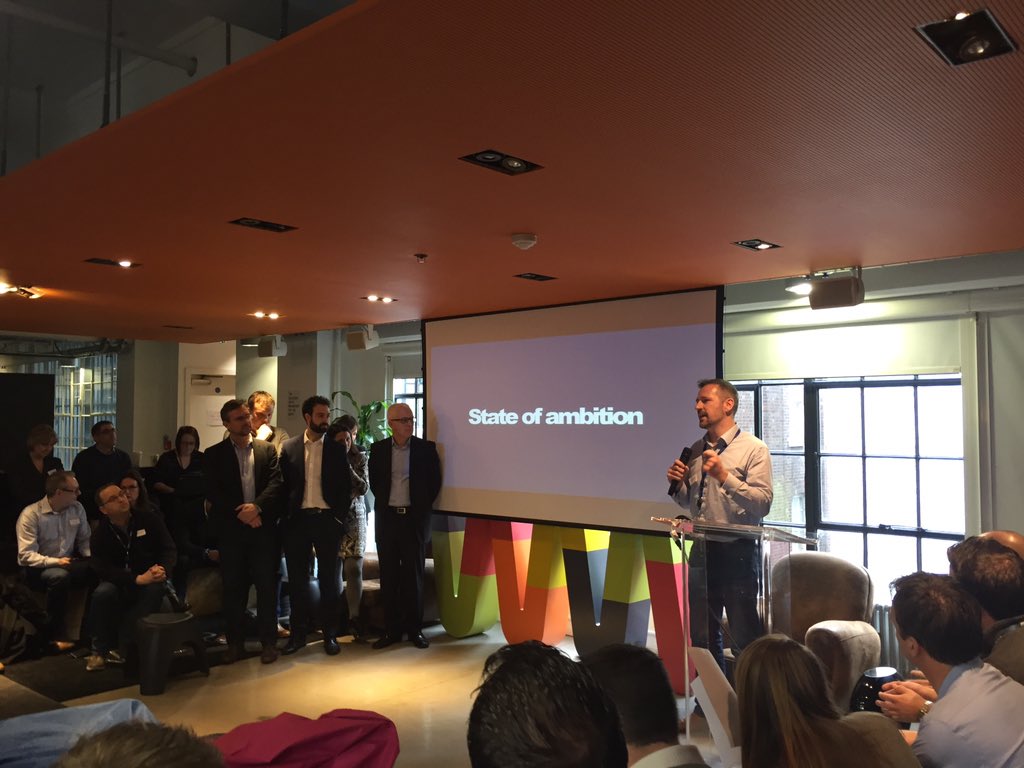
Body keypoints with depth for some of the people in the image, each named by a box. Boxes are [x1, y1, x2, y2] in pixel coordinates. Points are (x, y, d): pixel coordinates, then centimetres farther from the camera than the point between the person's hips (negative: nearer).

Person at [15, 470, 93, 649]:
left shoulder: (77, 509, 2)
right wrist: (55, 562, -30)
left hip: (68, 564, 4)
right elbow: (26, 555, -18)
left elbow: (84, 540, 7)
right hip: (38, 569, -4)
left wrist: (92, 556, -14)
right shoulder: (31, 514, -14)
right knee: (60, 576, -38)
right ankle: (56, 634, -21)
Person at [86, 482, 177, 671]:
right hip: (119, 582, 0)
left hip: (150, 578, 0)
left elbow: (169, 548, -5)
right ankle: (100, 650, -12)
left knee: (156, 589, -34)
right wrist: (137, 579, -29)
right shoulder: (101, 532, -4)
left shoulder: (148, 518, -4)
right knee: (102, 593, -32)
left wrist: (163, 569, -28)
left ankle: (121, 647, -27)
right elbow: (102, 568, -15)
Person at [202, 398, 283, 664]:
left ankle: (268, 642, 12)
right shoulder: (214, 455, 5)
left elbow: (276, 483, -2)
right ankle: (234, 642, 19)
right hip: (231, 529, 0)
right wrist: (240, 513, -12)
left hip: (263, 526, 0)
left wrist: (256, 506, -17)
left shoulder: (267, 449, 8)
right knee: (233, 588, 6)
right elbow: (212, 492, -3)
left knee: (267, 586, 2)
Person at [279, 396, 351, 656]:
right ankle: (298, 633, 19)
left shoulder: (337, 449, 4)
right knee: (297, 579, 7)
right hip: (297, 520, 1)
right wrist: (286, 515, -3)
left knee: (329, 579, 5)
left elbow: (345, 488, 4)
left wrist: (339, 518, -4)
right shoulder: (289, 447, 5)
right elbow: (283, 484, 5)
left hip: (327, 520, -1)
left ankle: (329, 633, 14)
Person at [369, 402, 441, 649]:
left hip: (415, 518, -1)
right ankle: (391, 629, 15)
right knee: (389, 575, 6)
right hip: (387, 518, 2)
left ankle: (415, 629, 14)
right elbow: (374, 482, 13)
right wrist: (385, 503, 8)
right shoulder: (378, 449, 3)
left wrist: (422, 506, 3)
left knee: (414, 574, 4)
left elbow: (434, 482, 4)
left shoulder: (426, 448, -2)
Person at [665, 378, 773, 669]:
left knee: (744, 642, 3)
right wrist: (677, 483, -1)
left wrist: (724, 476, -25)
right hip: (700, 552, 6)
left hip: (737, 553, -6)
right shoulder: (695, 450, 11)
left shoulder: (753, 449, -7)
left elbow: (763, 504, -18)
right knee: (702, 639, 15)